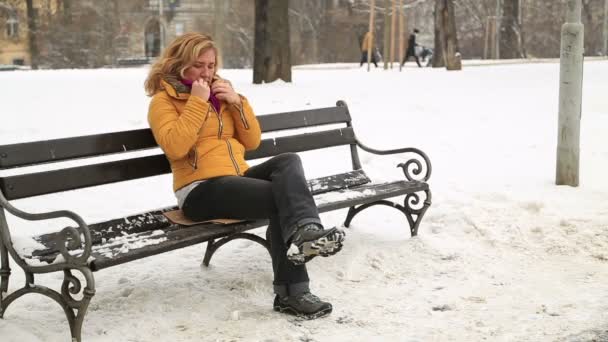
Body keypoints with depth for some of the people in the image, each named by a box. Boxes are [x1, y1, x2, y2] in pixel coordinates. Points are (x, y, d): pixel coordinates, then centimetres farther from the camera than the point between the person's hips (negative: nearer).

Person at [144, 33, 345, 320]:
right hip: (201, 189, -6)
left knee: (288, 161, -25)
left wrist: (237, 102, 3)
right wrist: (197, 102, -14)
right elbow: (175, 147, -17)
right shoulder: (164, 100, 2)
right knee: (282, 199, -27)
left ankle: (304, 232, -41)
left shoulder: (220, 92, 21)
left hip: (237, 177, 6)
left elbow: (252, 141, 17)